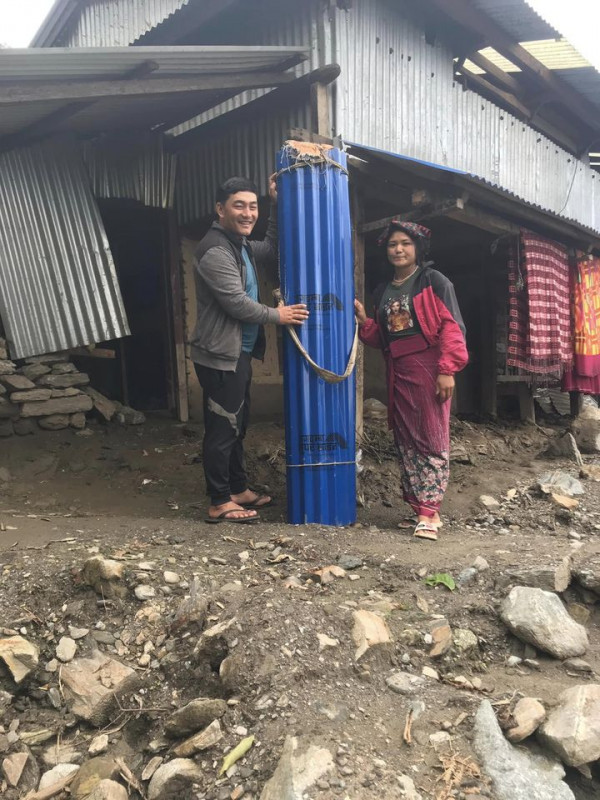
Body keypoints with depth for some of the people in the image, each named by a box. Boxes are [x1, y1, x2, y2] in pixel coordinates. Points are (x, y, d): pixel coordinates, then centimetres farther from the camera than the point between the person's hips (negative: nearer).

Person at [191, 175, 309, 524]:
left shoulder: (242, 246, 14)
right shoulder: (215, 250, -17)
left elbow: (272, 250, 27)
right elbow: (237, 303, -21)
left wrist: (277, 204, 17)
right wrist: (277, 315, -9)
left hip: (239, 353, 10)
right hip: (221, 356, -10)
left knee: (237, 426, 17)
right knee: (221, 429, -3)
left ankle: (239, 489, 29)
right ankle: (220, 503, 8)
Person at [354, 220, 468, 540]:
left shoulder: (433, 281, -1)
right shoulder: (382, 292, 17)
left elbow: (451, 326, -9)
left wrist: (447, 370, -17)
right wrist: (364, 320, 2)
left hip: (428, 369, -6)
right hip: (398, 373, 7)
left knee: (431, 440, -5)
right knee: (406, 441, 8)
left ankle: (430, 512, -2)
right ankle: (417, 507, 16)